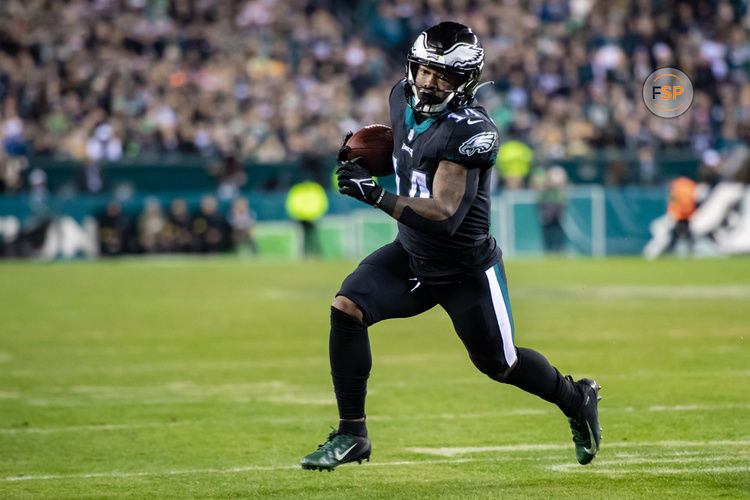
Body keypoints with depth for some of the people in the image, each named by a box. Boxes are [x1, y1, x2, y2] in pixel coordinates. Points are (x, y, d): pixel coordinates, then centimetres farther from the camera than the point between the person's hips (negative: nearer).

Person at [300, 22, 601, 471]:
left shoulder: (470, 130, -29)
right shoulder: (404, 98, -5)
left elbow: (443, 214, -35)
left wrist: (375, 194, -42)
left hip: (466, 270, -6)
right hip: (411, 255, 6)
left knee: (499, 364, 10)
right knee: (347, 308, -16)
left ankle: (577, 399, 41)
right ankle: (351, 435, -7)